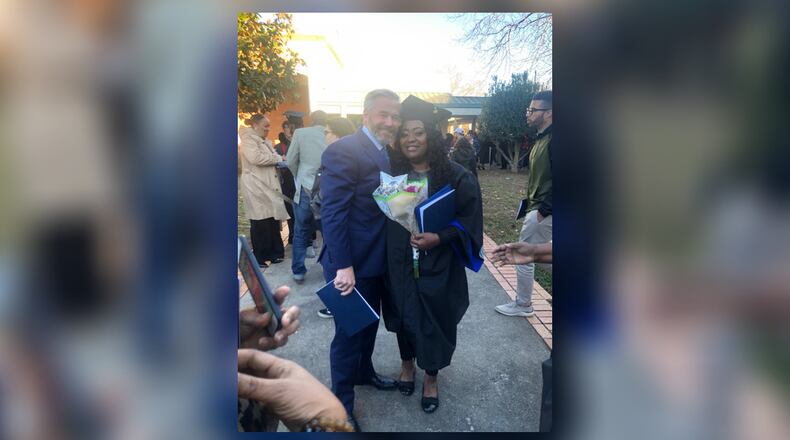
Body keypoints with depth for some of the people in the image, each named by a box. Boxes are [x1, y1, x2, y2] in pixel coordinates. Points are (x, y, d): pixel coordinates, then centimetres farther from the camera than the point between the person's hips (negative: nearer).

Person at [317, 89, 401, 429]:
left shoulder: (386, 152, 9)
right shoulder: (343, 151, -19)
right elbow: (332, 213, -24)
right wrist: (343, 266, -26)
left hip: (376, 260, 8)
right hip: (351, 264, -8)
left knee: (369, 324, 24)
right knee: (349, 332, 7)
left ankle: (364, 372, 48)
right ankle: (341, 402, 27)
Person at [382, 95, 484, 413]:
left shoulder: (455, 175, -9)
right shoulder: (391, 173, -2)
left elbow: (469, 217, -9)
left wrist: (439, 238, -23)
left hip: (438, 266, -2)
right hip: (400, 265, 2)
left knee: (434, 321, 11)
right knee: (405, 316, 17)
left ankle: (431, 377, 34)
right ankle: (407, 363, 44)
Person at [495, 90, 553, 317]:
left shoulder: (550, 140, -18)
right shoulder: (542, 138, 13)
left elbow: (549, 180, -25)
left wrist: (543, 210, -21)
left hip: (543, 211, -10)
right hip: (538, 207, 10)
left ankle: (523, 305, 18)